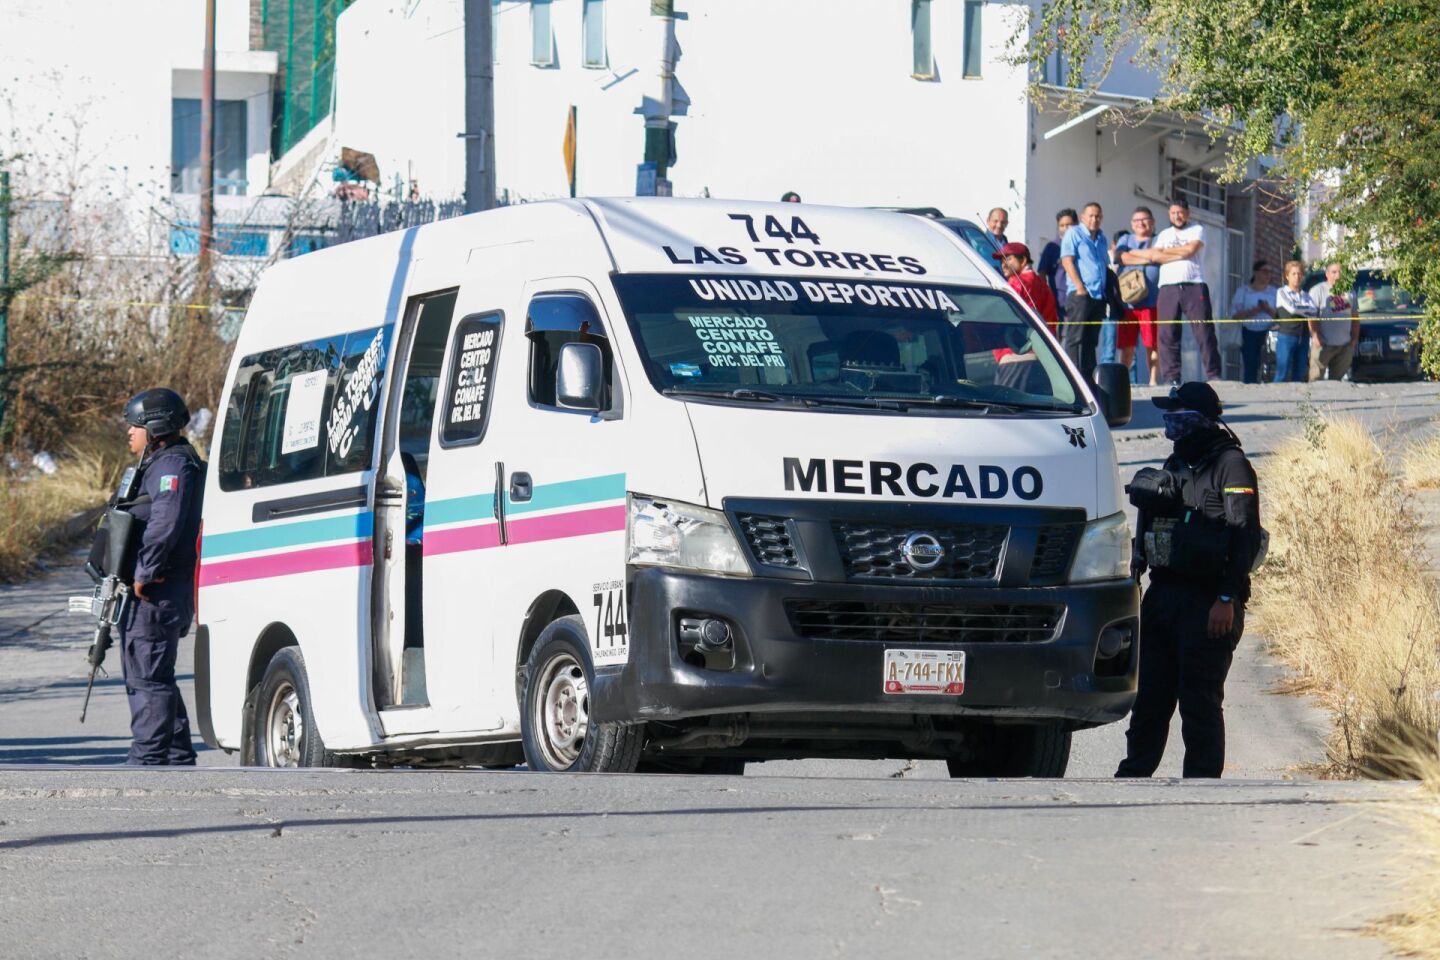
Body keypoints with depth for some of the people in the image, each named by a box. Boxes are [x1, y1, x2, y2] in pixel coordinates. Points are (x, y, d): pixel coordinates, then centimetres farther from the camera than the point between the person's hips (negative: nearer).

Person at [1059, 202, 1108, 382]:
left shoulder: (1101, 239, 21)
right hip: (1080, 293, -7)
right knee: (1075, 338, -10)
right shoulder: (1074, 234, 0)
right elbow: (1067, 261, -9)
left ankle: (1088, 376, 10)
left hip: (1098, 296, 7)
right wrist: (1080, 287, -17)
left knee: (1091, 340, 8)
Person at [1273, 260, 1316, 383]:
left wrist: (1298, 310, -11)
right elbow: (1291, 308, -13)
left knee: (1299, 376, 5)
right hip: (1286, 336, -5)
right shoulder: (1281, 293, 1)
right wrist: (1305, 310, 1)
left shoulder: (1305, 295, 14)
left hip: (1302, 337, 5)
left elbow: (1313, 311, -1)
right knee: (1282, 374, -7)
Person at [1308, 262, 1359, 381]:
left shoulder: (1348, 292, 14)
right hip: (1324, 344, -5)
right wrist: (1315, 336, -17)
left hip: (1345, 344, 5)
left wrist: (1354, 338, 12)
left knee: (1337, 377, 9)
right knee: (1316, 377, -10)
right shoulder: (1318, 291, -3)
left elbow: (1355, 316, 20)